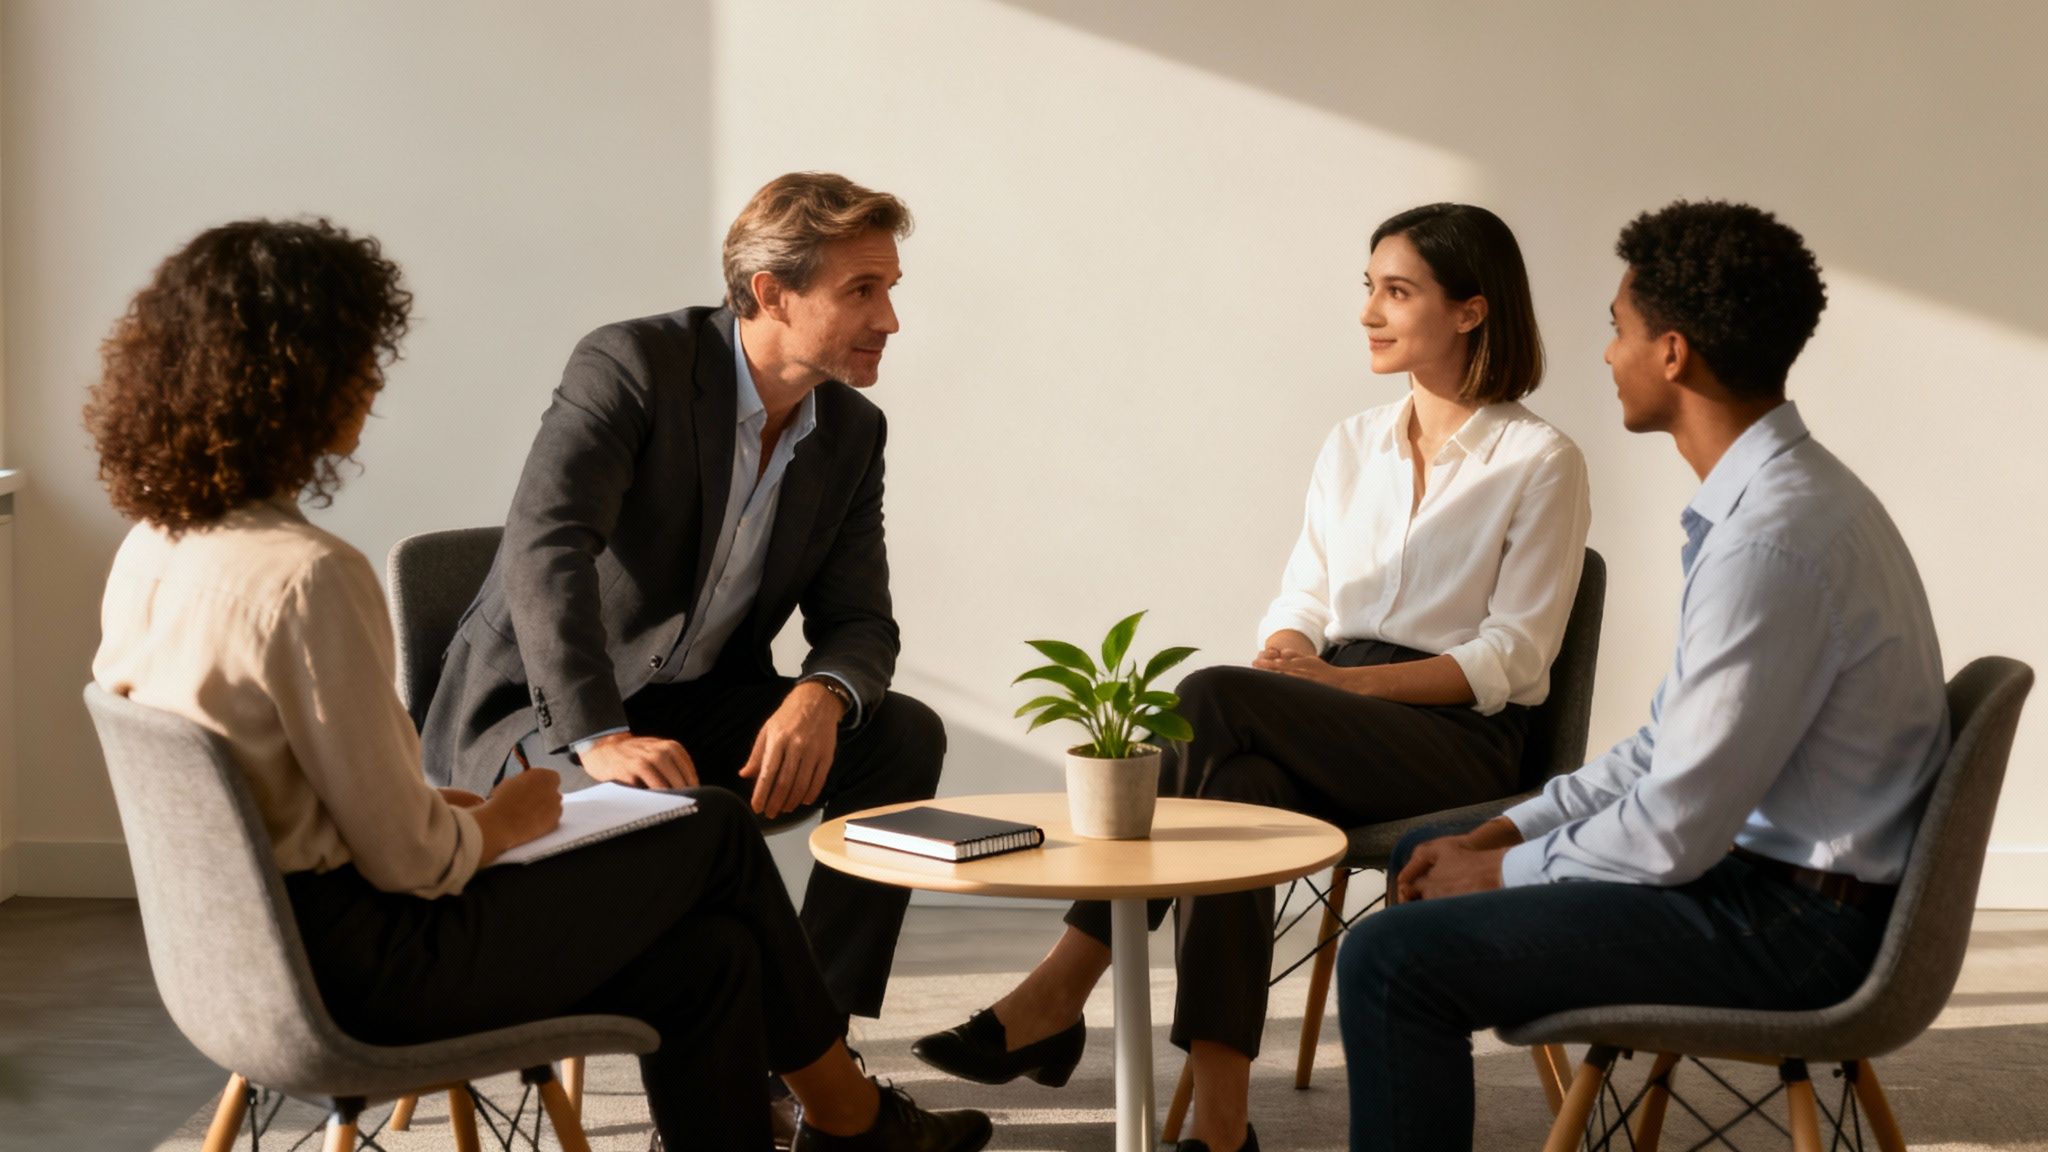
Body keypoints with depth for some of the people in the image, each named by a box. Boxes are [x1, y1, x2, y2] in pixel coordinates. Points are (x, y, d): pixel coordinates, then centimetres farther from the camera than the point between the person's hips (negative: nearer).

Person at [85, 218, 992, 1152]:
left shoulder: (151, 548, 3)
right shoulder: (307, 577, -26)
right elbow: (407, 859, -22)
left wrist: (441, 806, 10)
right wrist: (499, 822, -2)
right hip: (365, 965, -9)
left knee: (708, 960, 13)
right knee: (716, 832, 9)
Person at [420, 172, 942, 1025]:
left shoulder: (852, 431, 2)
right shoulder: (630, 366, -19)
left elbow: (859, 625, 3)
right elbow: (544, 547, -32)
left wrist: (821, 697, -23)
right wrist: (597, 737, -44)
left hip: (699, 710, 6)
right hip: (540, 717, -6)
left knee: (903, 736, -14)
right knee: (663, 810, -37)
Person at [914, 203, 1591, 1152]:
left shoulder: (1541, 462, 0)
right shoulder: (1354, 445, 19)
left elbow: (1510, 660, -7)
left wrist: (1341, 679, -18)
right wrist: (1282, 656, -9)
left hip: (1460, 744, -5)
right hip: (1332, 730, 5)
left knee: (1212, 701, -30)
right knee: (1242, 788, -33)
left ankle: (1059, 993, -29)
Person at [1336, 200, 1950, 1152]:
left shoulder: (1773, 540, -26)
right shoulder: (1781, 493, 8)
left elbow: (1673, 833, -23)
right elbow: (1673, 746, 16)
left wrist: (1505, 871, -7)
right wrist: (1506, 832, 8)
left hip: (1789, 928, -11)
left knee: (1391, 957, -18)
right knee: (1430, 853, 22)